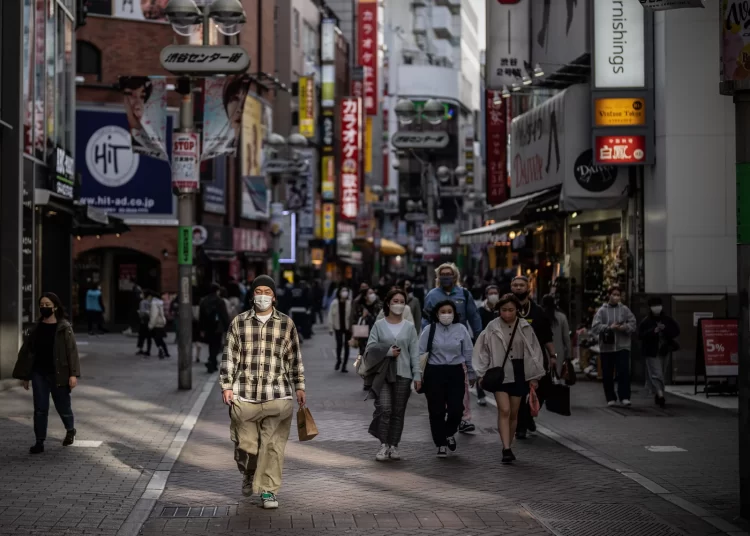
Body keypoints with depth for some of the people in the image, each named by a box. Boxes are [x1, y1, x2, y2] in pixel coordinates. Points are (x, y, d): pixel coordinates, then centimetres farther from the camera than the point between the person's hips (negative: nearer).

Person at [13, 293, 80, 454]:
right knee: (40, 409, 2)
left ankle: (70, 430, 38)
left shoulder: (64, 327, -7)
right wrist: (25, 375, 8)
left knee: (63, 406, 10)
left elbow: (72, 351, -11)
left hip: (58, 374, -3)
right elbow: (27, 351, 9)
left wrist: (73, 374, -19)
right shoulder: (37, 327, 5)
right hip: (39, 374, 3)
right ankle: (40, 442, 7)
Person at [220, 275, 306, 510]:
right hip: (244, 396, 1)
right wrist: (226, 386, 1)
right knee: (245, 444, 6)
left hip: (277, 396, 0)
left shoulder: (286, 324, 5)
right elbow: (229, 356, 7)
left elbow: (295, 358, 10)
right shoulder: (239, 323, 6)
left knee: (273, 445, -3)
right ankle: (248, 475, 35)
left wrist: (299, 387, 9)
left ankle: (268, 490, 7)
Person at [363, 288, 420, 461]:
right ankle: (384, 445, -6)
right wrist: (388, 351, -12)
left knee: (398, 411, 4)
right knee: (384, 408, -13)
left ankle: (394, 446, 13)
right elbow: (370, 348, 0)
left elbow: (414, 353, 6)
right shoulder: (379, 325, 5)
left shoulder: (409, 327, 8)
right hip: (383, 373, -2)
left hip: (402, 374, 2)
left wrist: (417, 375, 1)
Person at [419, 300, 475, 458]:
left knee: (456, 409, -4)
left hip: (455, 372, 1)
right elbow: (420, 352, -2)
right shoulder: (429, 330, -2)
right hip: (434, 373, -1)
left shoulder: (461, 329, 1)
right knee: (437, 411, 3)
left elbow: (468, 353, 8)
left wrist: (472, 374, 13)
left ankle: (449, 433, 28)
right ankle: (441, 444, 18)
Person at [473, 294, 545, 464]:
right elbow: (482, 351, 2)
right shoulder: (492, 328, -3)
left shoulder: (525, 328, 2)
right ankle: (506, 449, -15)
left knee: (513, 413, 9)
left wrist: (534, 376, 6)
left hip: (519, 374, 2)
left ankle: (508, 447, 22)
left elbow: (534, 351, 7)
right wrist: (482, 373, -2)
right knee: (504, 411, -12)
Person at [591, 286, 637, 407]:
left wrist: (625, 327, -15)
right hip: (606, 347, 0)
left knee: (624, 371, -12)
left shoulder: (624, 309, 6)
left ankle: (624, 397, -10)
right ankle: (611, 398, 15)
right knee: (607, 374, 4)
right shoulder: (602, 311, 1)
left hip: (622, 346, 0)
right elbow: (595, 327, -7)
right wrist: (609, 327, -19)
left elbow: (633, 323, 5)